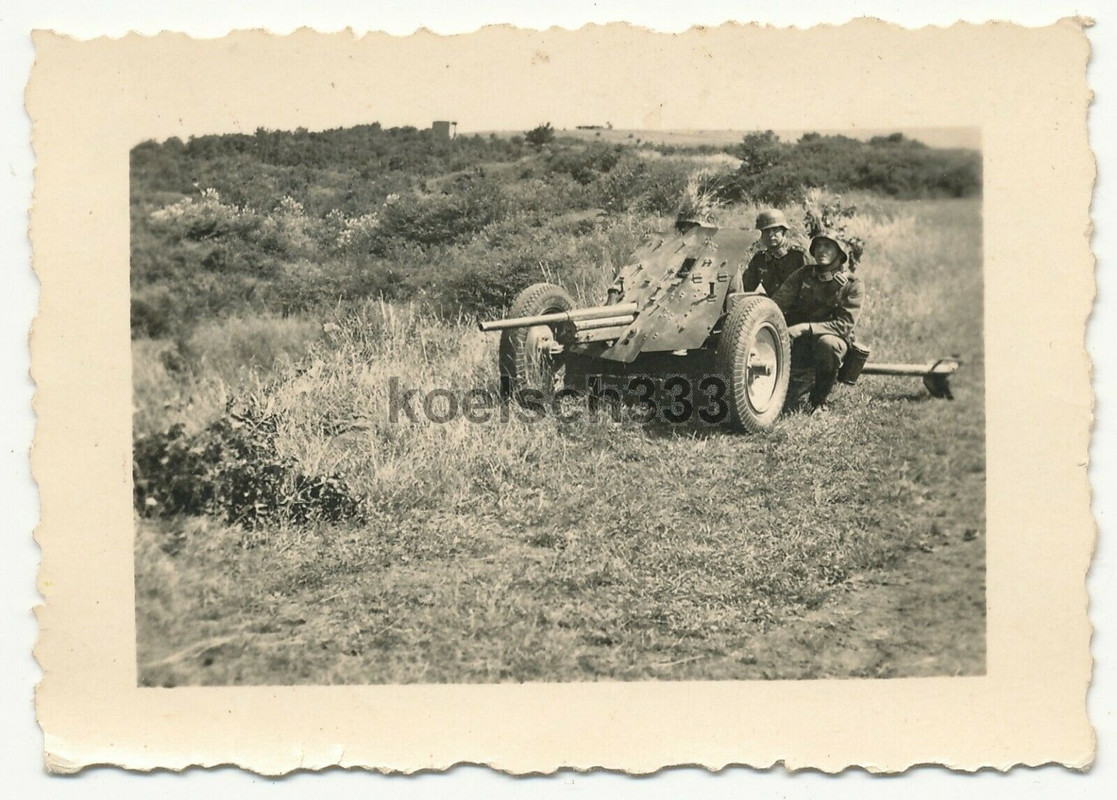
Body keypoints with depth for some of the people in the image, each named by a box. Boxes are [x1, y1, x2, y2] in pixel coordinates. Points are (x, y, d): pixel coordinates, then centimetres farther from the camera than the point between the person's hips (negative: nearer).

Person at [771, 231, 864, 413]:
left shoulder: (851, 283, -5)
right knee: (784, 400, -16)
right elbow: (778, 302, -3)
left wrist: (807, 328, -27)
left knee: (827, 343, -40)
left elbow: (845, 324, -16)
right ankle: (809, 382, 22)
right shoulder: (804, 274, 5)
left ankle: (819, 400, -16)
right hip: (801, 343, 2)